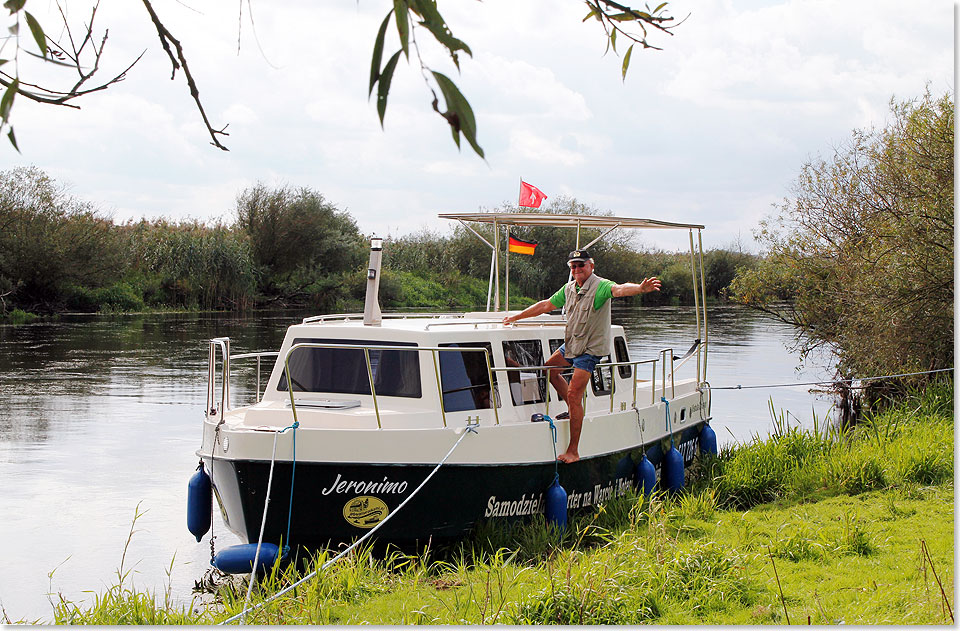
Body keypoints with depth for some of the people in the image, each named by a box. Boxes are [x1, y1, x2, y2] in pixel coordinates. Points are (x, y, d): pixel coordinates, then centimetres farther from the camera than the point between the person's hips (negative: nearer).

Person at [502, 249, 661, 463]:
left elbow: (619, 289, -40)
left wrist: (640, 288, -62)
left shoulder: (600, 286, -19)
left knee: (574, 394, -14)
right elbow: (546, 305, 19)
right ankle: (573, 410, 35)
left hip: (590, 350, -9)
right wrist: (517, 316, 24)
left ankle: (573, 452, -10)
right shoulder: (569, 289, 7)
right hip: (571, 345, 9)